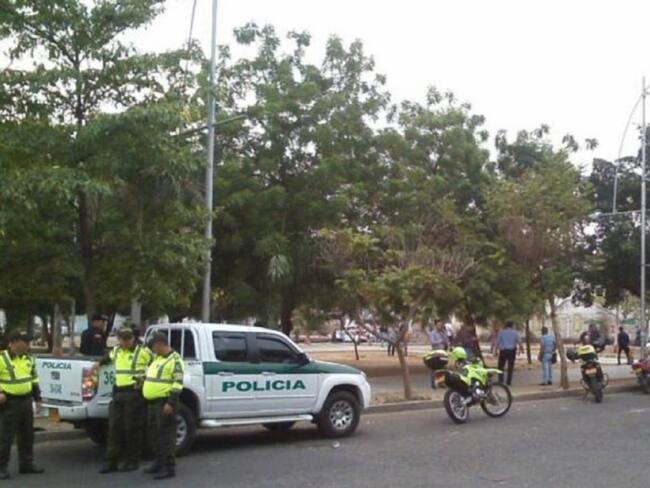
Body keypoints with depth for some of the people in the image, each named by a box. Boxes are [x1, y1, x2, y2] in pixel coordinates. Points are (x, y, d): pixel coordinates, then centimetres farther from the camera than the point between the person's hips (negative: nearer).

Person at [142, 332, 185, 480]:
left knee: (166, 434, -8)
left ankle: (169, 467, -6)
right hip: (153, 402, 9)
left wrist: (171, 403, -23)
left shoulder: (174, 359, -12)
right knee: (156, 433, 15)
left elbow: (178, 383, -18)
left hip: (165, 402, -9)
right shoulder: (158, 358, 17)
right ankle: (159, 463, 26)